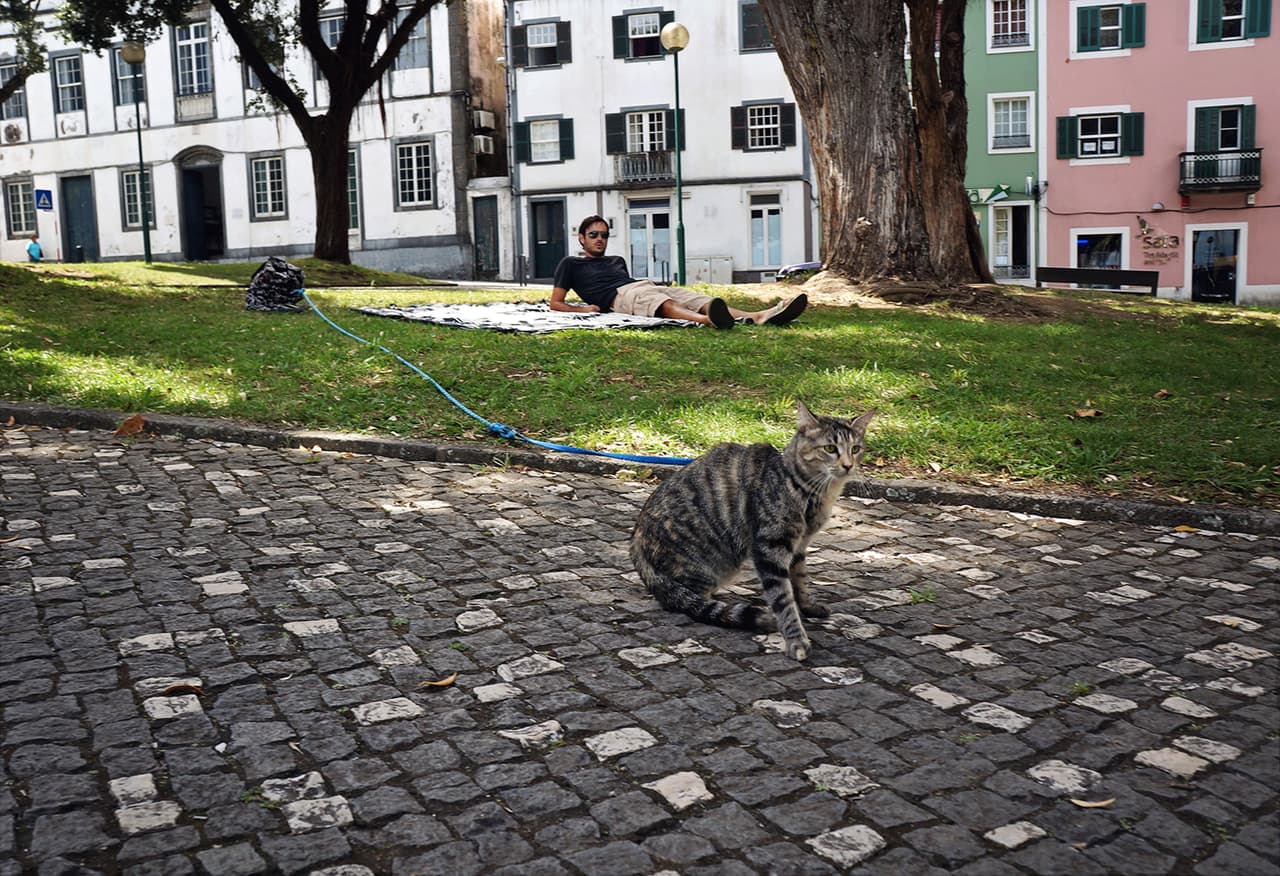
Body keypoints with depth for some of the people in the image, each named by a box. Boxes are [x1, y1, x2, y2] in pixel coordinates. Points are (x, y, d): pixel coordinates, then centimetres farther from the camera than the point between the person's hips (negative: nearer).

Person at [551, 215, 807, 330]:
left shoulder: (617, 261, 39)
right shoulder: (570, 263, 21)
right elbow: (555, 304, 15)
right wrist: (584, 308, -4)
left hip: (648, 285, 7)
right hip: (622, 295, -7)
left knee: (698, 300, -21)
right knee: (664, 304, -40)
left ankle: (759, 316, -46)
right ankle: (707, 320, -74)